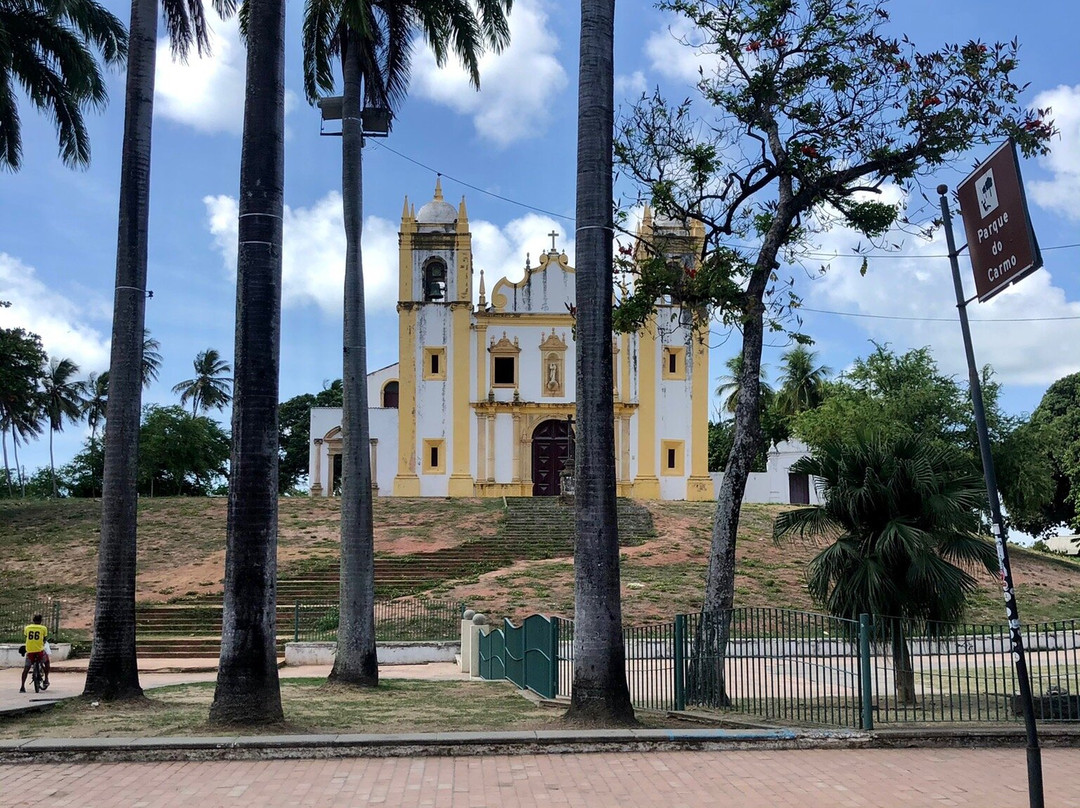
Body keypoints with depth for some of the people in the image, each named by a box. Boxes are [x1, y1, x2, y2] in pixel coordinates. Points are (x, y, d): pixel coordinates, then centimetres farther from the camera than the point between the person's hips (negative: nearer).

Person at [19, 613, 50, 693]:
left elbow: (25, 637, 19)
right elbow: (45, 639, 9)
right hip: (40, 650, -1)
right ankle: (46, 680, 18)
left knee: (26, 668, 7)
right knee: (46, 662, 25)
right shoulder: (43, 628, 2)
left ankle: (22, 687, 1)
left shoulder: (27, 627, 7)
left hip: (29, 651, 2)